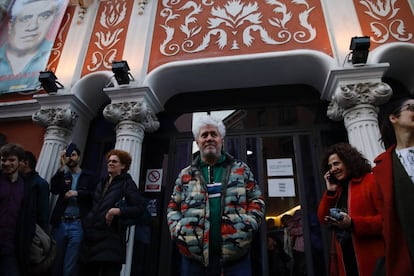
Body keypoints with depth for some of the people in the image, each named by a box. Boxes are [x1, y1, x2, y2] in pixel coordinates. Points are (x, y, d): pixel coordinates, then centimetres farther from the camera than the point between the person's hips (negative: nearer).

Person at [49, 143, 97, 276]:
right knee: (55, 263, 10)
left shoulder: (89, 176, 6)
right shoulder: (62, 175, 15)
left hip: (78, 225, -3)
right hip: (60, 223, 3)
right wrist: (62, 167, -9)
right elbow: (54, 190, -5)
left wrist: (77, 193, -13)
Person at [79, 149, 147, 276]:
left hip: (111, 240, -6)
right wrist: (88, 221, 14)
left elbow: (141, 207, -12)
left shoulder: (127, 183, -3)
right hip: (92, 238, 6)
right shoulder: (102, 183, 17)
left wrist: (118, 210, -21)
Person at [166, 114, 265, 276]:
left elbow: (257, 201, 10)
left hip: (235, 255, -1)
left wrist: (249, 224, -7)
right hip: (194, 256, 1)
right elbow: (173, 207, 15)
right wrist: (178, 229, -2)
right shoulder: (185, 174, 12)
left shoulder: (241, 169, 11)